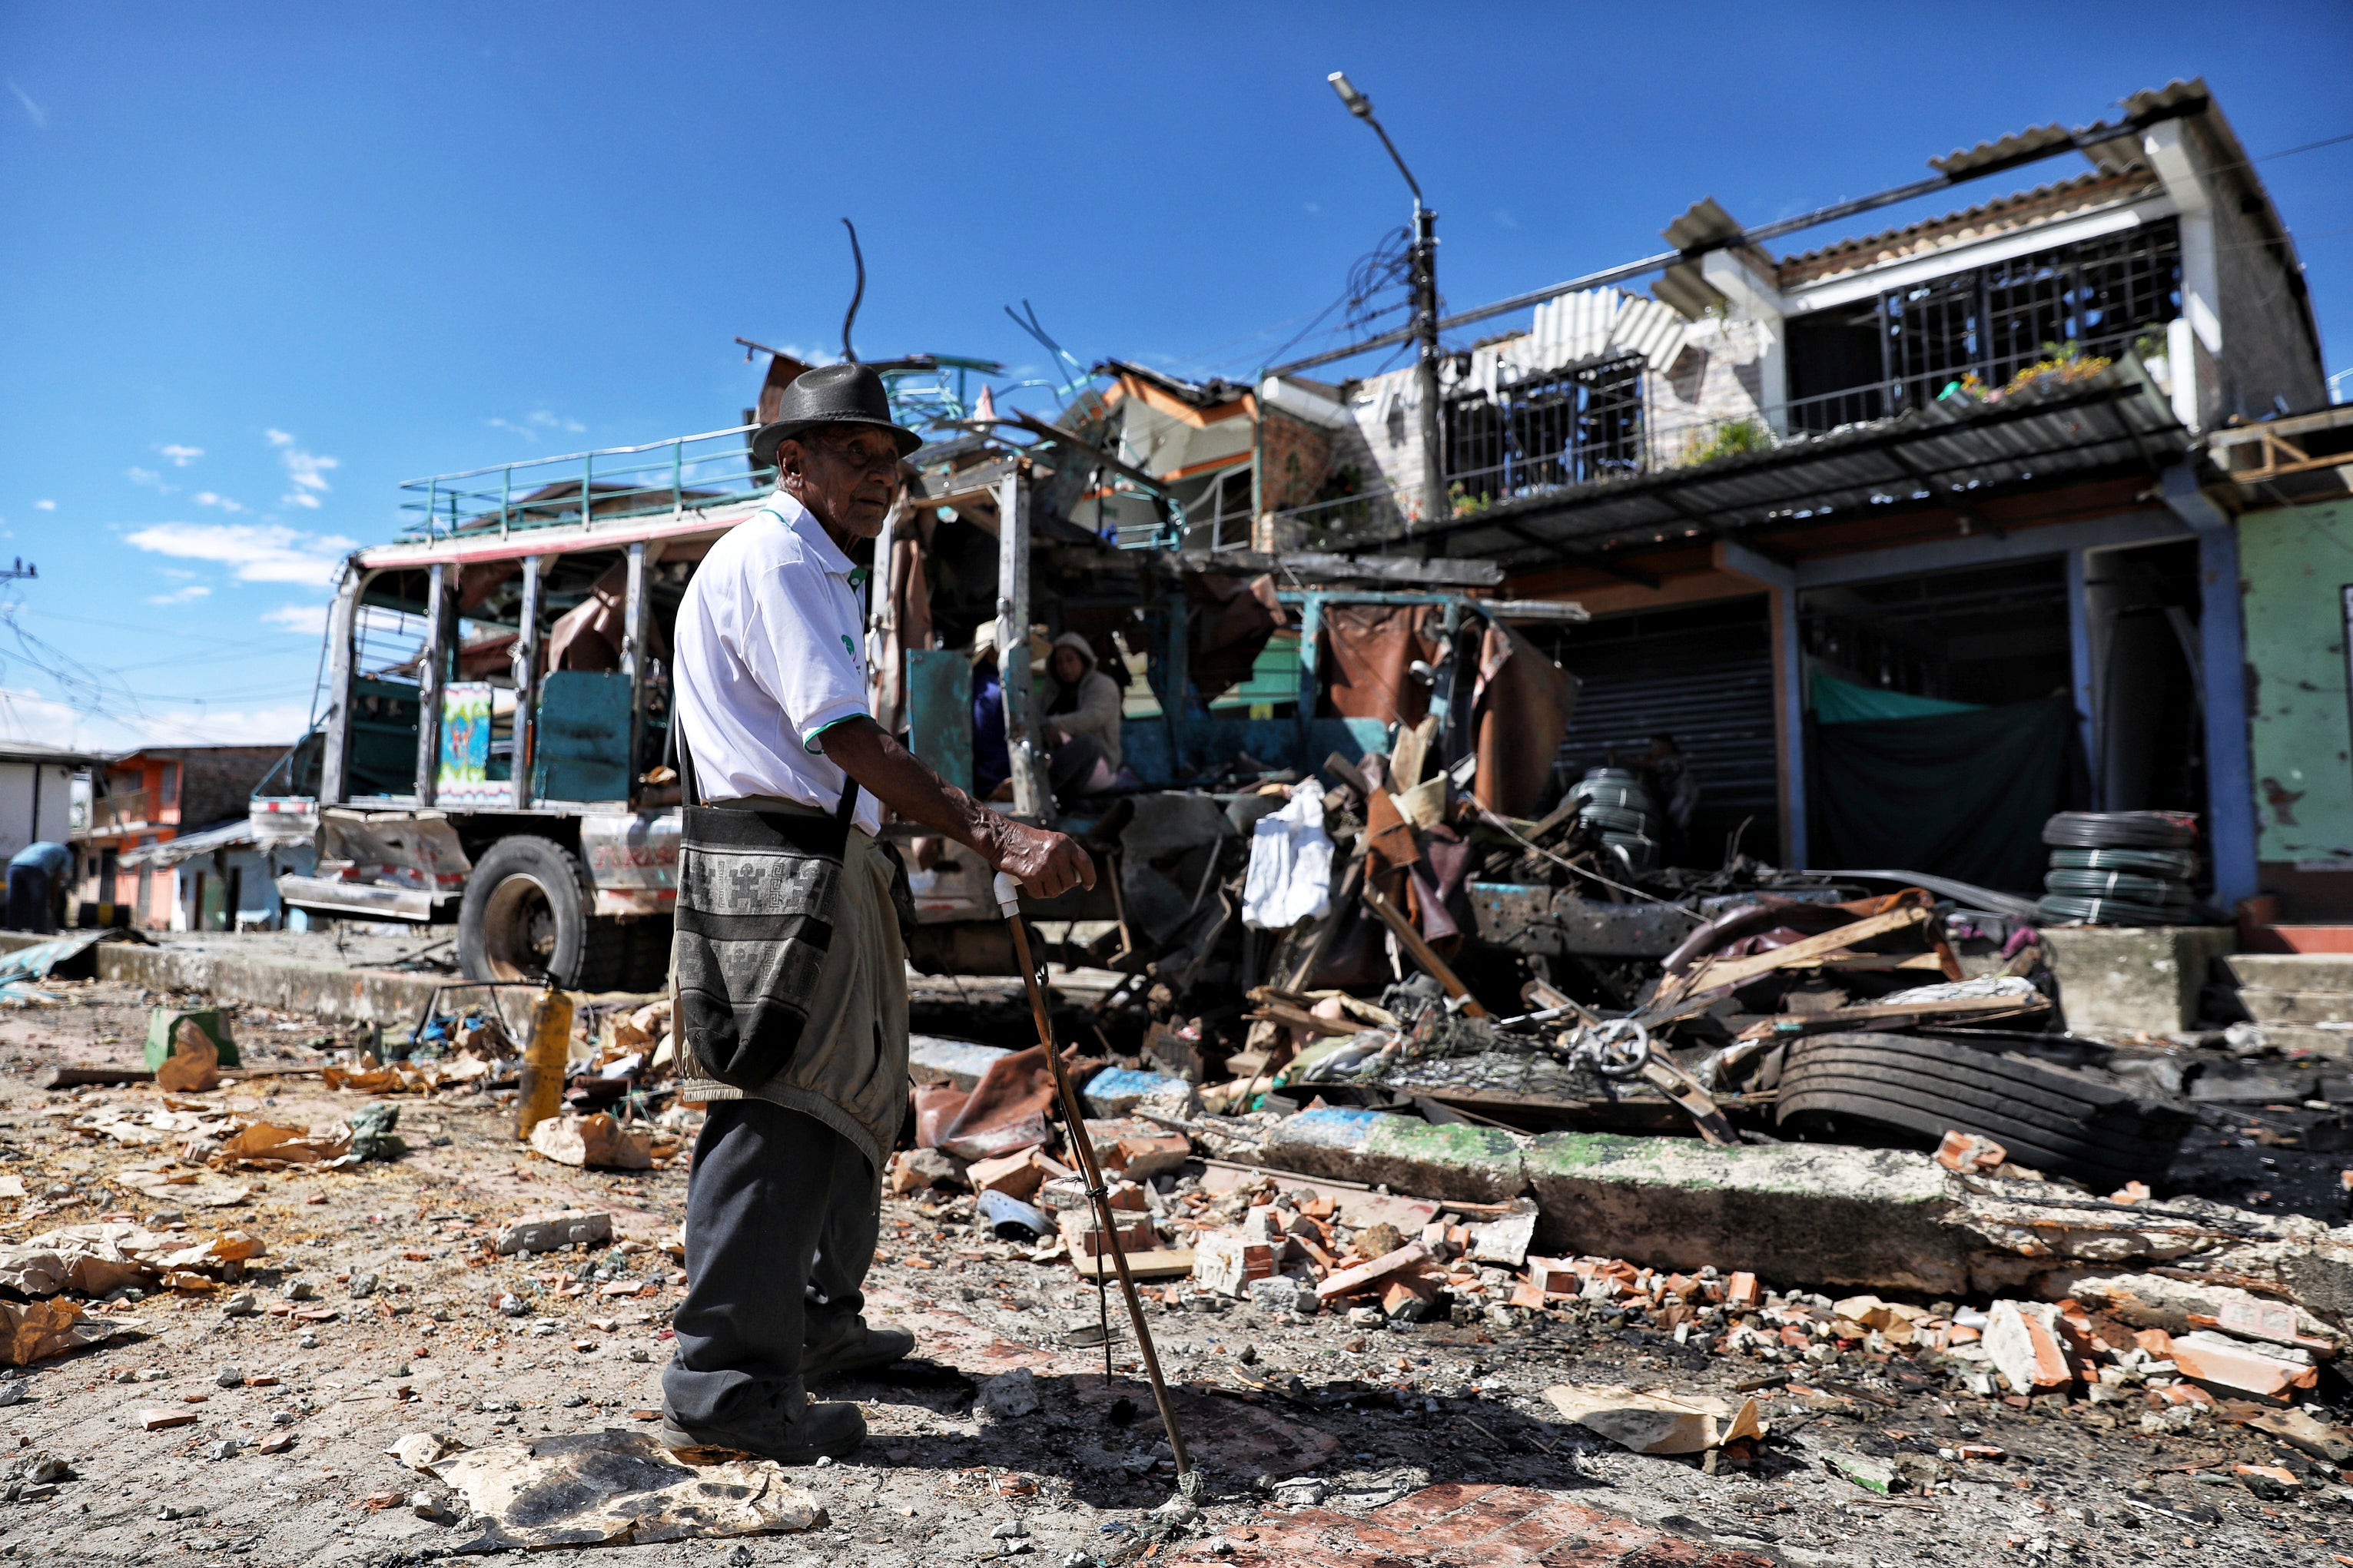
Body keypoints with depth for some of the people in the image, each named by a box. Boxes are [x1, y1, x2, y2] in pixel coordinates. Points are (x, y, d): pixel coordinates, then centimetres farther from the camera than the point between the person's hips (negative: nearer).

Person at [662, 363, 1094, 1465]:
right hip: (774, 865, -11)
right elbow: (846, 738, -23)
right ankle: (722, 1383, 0)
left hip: (825, 862, 11)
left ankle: (817, 1324, 30)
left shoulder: (820, 571, 24)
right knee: (779, 1113, -9)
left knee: (851, 1097, 16)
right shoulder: (769, 558, -10)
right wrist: (991, 836, -30)